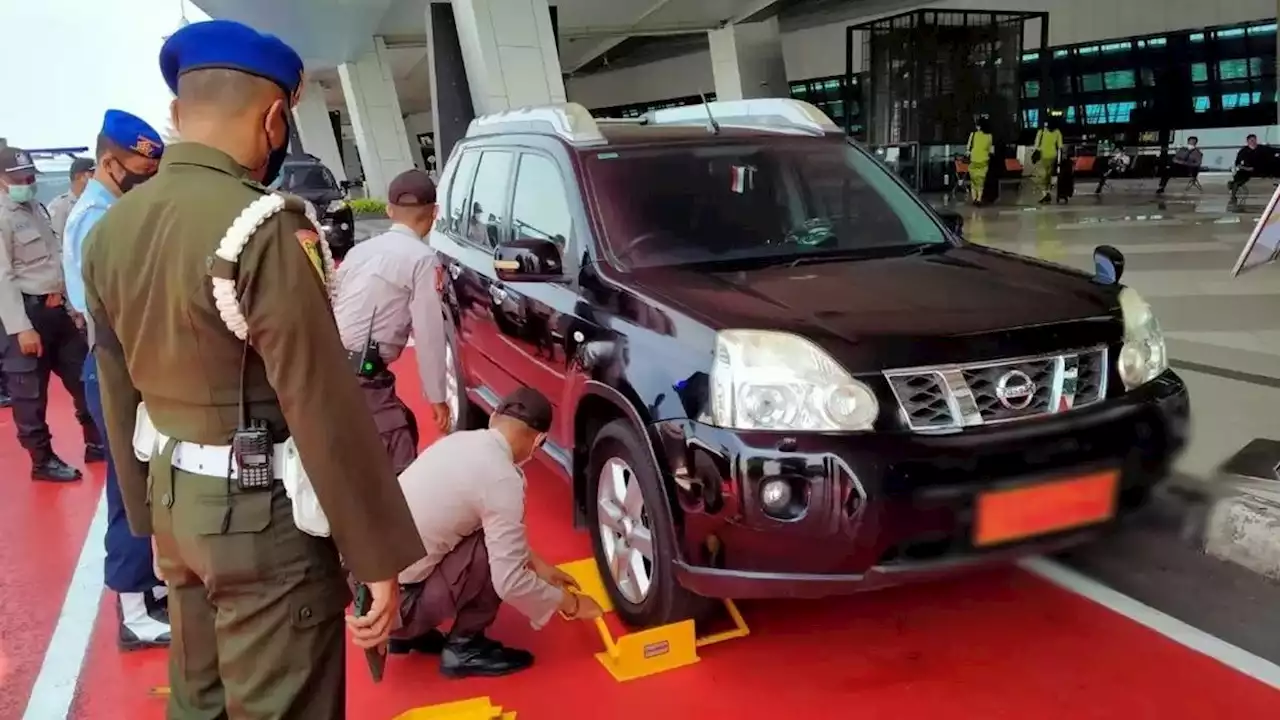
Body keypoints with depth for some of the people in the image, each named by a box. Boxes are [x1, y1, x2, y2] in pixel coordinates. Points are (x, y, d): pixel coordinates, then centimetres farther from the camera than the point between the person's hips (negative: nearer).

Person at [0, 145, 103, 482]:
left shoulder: (37, 209, 13)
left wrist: (70, 301, 16)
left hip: (57, 306, 8)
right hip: (28, 310, -8)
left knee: (81, 376, 15)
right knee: (31, 391, 4)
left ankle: (96, 442, 28)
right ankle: (43, 460, 15)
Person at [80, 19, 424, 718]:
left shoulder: (110, 229, 4)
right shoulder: (264, 228, -22)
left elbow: (118, 391, 12)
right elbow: (322, 408, -23)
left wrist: (148, 512, 23)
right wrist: (376, 556, -16)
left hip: (175, 498, 8)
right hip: (260, 514, -8)